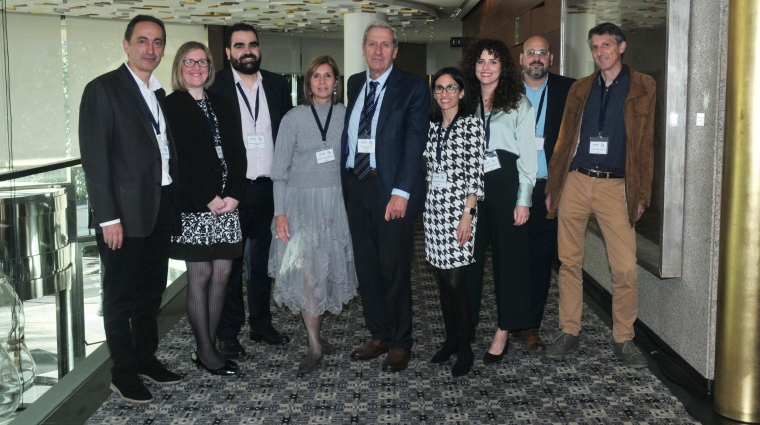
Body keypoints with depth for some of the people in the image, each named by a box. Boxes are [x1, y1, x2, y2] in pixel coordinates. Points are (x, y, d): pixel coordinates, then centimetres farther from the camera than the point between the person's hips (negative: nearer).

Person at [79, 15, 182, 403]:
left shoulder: (158, 94, 15)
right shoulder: (103, 89, -7)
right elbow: (94, 158, -13)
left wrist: (172, 205, 8)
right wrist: (108, 217, -17)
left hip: (159, 210, 7)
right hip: (124, 212, -7)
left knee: (151, 290, 16)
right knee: (120, 295, 5)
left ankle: (146, 359, 31)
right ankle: (123, 374, 17)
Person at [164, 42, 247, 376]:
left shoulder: (222, 106, 16)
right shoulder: (171, 107, -1)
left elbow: (237, 152, 10)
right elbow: (178, 160, -9)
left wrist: (234, 195, -4)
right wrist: (207, 199, -14)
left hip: (227, 202, 5)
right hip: (194, 206, -5)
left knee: (222, 273, 5)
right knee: (200, 275, 0)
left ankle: (209, 345, 15)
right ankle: (205, 352, 8)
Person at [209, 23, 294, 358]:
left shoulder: (277, 85, 8)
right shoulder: (215, 86, -4)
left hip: (269, 189, 4)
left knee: (262, 261, 15)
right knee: (229, 262, 6)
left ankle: (261, 324, 28)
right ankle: (228, 333, 16)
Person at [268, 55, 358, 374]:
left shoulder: (347, 115, 3)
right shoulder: (294, 118, -1)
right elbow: (280, 169, -1)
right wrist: (279, 213, -7)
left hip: (336, 200, 2)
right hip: (302, 200, -2)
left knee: (329, 268, 8)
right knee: (306, 270, -7)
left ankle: (314, 332, 25)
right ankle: (315, 345, 0)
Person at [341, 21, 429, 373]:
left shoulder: (413, 88, -3)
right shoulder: (354, 84, 13)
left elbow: (415, 141, -10)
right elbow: (348, 132, 12)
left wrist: (401, 192, -18)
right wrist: (343, 180, 2)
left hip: (391, 189, -5)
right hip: (355, 185, 5)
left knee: (395, 269, 1)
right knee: (366, 267, 11)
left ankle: (401, 344, 16)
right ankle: (379, 336, 25)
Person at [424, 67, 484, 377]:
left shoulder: (472, 123, -6)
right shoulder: (433, 126, 12)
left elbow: (475, 172, -11)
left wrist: (467, 214, -16)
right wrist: (430, 198, 11)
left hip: (458, 206, -6)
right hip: (434, 205, 6)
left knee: (455, 280, -6)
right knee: (442, 278, 10)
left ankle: (465, 349, 7)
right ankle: (450, 338, 23)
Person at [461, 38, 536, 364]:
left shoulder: (519, 103, 4)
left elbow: (527, 154, -1)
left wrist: (523, 199, -9)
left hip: (505, 184, -3)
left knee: (508, 256, 1)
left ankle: (503, 332, 10)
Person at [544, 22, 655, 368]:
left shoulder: (643, 87, 3)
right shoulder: (580, 89, 12)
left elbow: (645, 143, 0)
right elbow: (564, 140, 13)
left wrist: (642, 195, -4)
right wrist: (552, 187, 10)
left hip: (615, 186, -3)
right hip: (575, 183, 3)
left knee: (625, 268, -6)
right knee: (569, 262, 7)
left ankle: (624, 339, 10)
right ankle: (569, 333, 18)